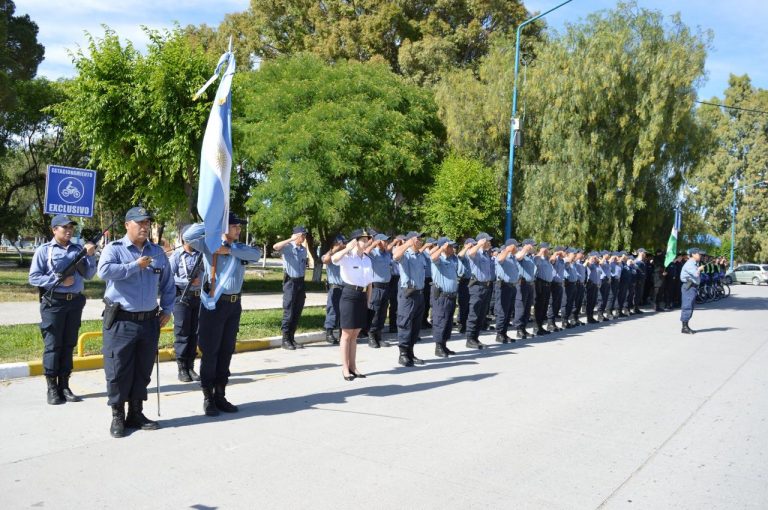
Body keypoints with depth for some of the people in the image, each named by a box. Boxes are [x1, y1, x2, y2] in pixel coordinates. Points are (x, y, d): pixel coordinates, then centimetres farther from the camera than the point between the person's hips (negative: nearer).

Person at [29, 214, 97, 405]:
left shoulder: (78, 249, 9)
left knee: (69, 345, 9)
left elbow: (89, 275, 6)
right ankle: (52, 388, 7)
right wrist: (59, 280, -15)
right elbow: (33, 277, -6)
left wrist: (90, 256, -8)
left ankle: (64, 386, 17)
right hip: (53, 303, -4)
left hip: (75, 302, 4)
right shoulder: (44, 250, -1)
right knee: (52, 345, -1)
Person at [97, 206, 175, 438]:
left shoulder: (157, 252, 11)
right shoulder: (114, 249, -3)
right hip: (120, 321, -5)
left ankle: (136, 413, 23)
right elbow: (104, 271, -23)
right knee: (118, 371, 1)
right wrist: (135, 266, -18)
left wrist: (167, 309, 10)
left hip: (149, 321, 5)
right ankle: (118, 416, 13)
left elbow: (168, 283, 18)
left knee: (143, 371, 11)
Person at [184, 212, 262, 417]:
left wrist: (230, 250, -13)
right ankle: (208, 398, 11)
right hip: (214, 303, -5)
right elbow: (188, 236, -15)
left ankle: (220, 396, 22)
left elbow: (257, 254, -7)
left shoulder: (240, 248, 11)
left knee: (226, 352, 12)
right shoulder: (209, 244, -2)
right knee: (210, 352, 1)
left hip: (234, 304, 5)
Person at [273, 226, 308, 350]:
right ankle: (285, 340, 2)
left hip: (301, 281, 6)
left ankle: (291, 338, 17)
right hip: (290, 281, -6)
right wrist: (291, 239, -31)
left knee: (297, 312, 8)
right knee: (288, 312, -4)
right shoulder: (288, 247, -8)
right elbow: (275, 247, -29)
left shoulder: (304, 249, 12)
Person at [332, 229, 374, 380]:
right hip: (349, 295, -6)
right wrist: (348, 248, -26)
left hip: (362, 296, 6)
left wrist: (368, 301, 12)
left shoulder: (367, 259, 11)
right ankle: (345, 368, 7)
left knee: (355, 334, 13)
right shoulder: (347, 257, -9)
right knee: (347, 334, 0)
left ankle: (352, 366, 20)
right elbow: (334, 259, -33)